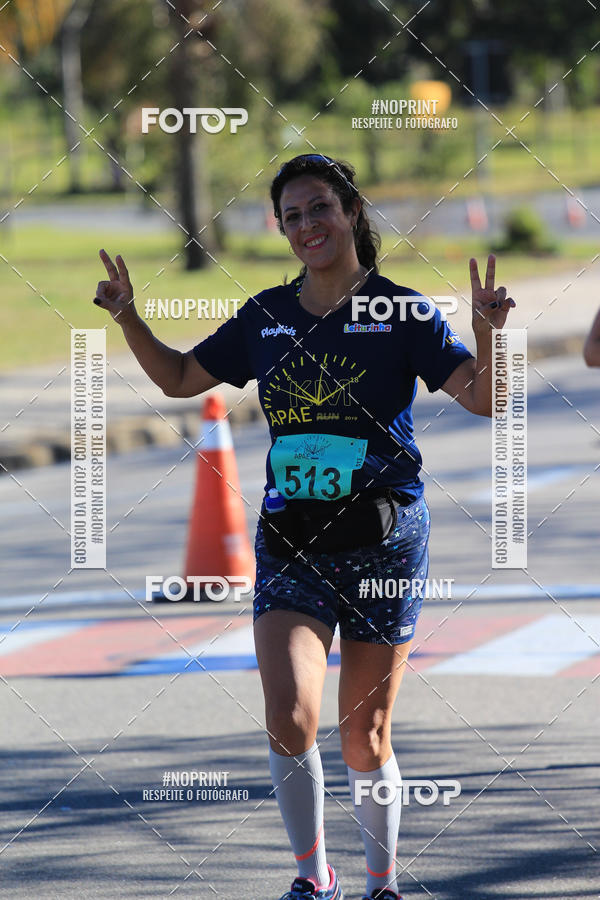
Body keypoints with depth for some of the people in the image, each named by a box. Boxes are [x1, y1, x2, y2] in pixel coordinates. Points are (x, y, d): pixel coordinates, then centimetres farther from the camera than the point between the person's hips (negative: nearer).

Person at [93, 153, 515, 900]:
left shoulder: (402, 313, -3)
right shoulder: (266, 318, 8)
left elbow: (482, 399, -10)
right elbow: (180, 378, 20)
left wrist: (489, 330, -28)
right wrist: (127, 316, 7)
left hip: (383, 541, -2)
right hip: (289, 543, 2)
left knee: (364, 738, 4)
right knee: (290, 717, -15)